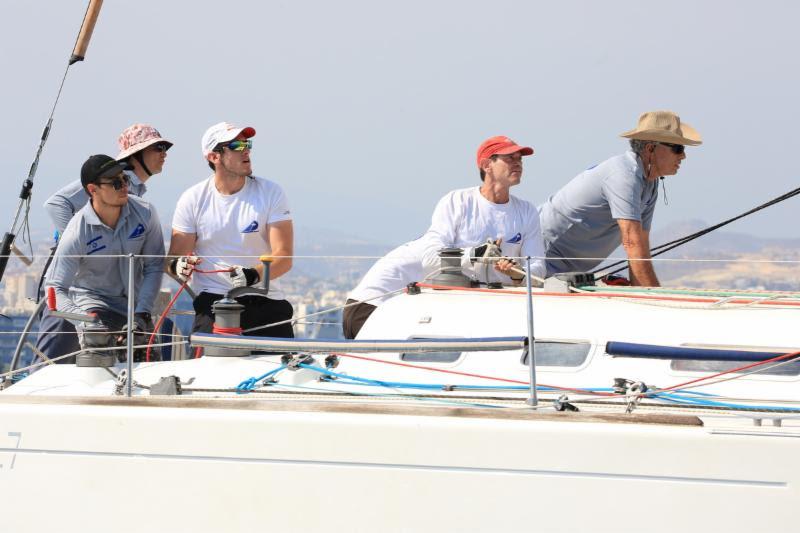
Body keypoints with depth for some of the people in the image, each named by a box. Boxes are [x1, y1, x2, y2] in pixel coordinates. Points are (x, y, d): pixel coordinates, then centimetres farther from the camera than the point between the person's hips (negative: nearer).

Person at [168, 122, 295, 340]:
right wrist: (179, 265, -20)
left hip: (266, 300, 1)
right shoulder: (193, 199, 3)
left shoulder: (271, 193, 2)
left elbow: (283, 257, -6)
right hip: (213, 300, -1)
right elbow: (175, 257, 5)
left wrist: (254, 274, -26)